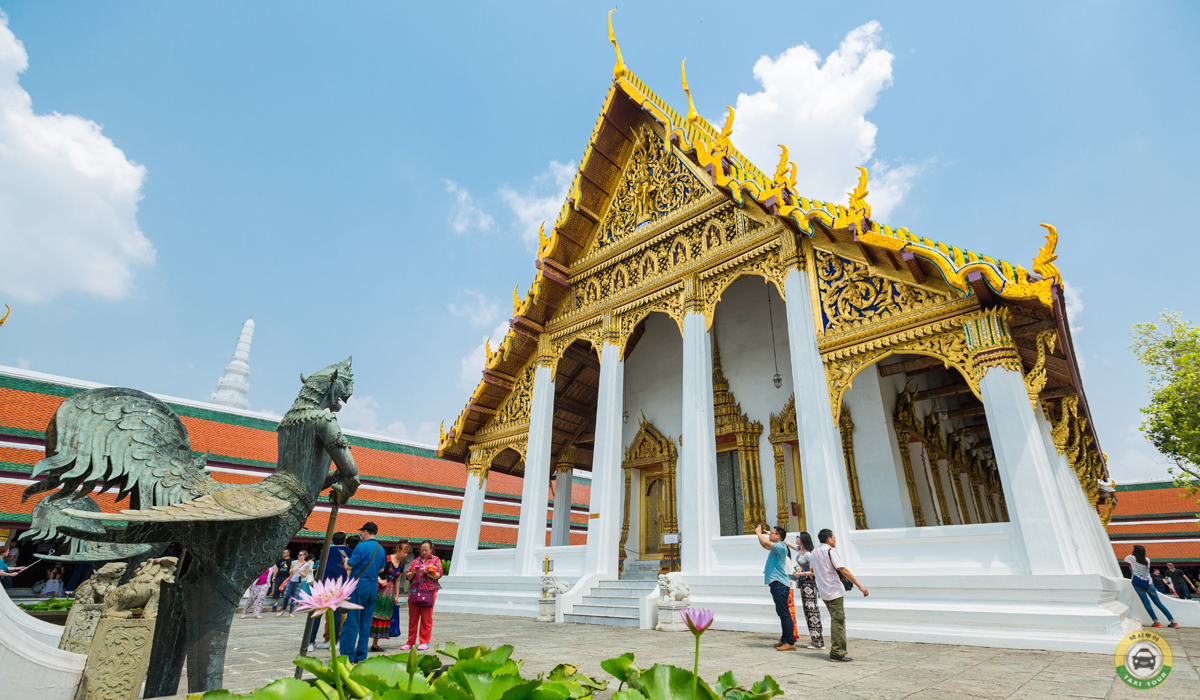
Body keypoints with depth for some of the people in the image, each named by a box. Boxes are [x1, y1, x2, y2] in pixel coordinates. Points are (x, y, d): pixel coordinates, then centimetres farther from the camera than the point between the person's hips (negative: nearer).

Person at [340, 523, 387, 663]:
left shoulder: (361, 547, -12)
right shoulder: (381, 549, 10)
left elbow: (349, 566, -11)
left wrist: (346, 560, 9)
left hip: (359, 585, -6)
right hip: (373, 587, 6)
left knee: (352, 622, 1)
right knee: (366, 623, 11)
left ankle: (348, 656, 4)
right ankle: (361, 656, 16)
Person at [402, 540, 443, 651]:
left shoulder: (436, 560, 8)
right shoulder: (416, 560, 19)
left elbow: (438, 575, -3)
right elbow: (407, 576, 16)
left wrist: (426, 572, -14)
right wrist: (413, 573, -5)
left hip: (428, 592, -4)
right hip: (414, 591, 4)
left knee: (426, 618, -2)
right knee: (412, 618, 6)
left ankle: (425, 642, 7)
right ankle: (411, 642, 16)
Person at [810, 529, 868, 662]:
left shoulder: (814, 552, 13)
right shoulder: (830, 551, -12)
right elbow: (843, 570, -19)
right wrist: (859, 585, -17)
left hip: (823, 591, 8)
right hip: (834, 591, -8)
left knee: (836, 620, 17)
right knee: (838, 621, -5)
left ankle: (835, 652, 20)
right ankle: (837, 653, -4)